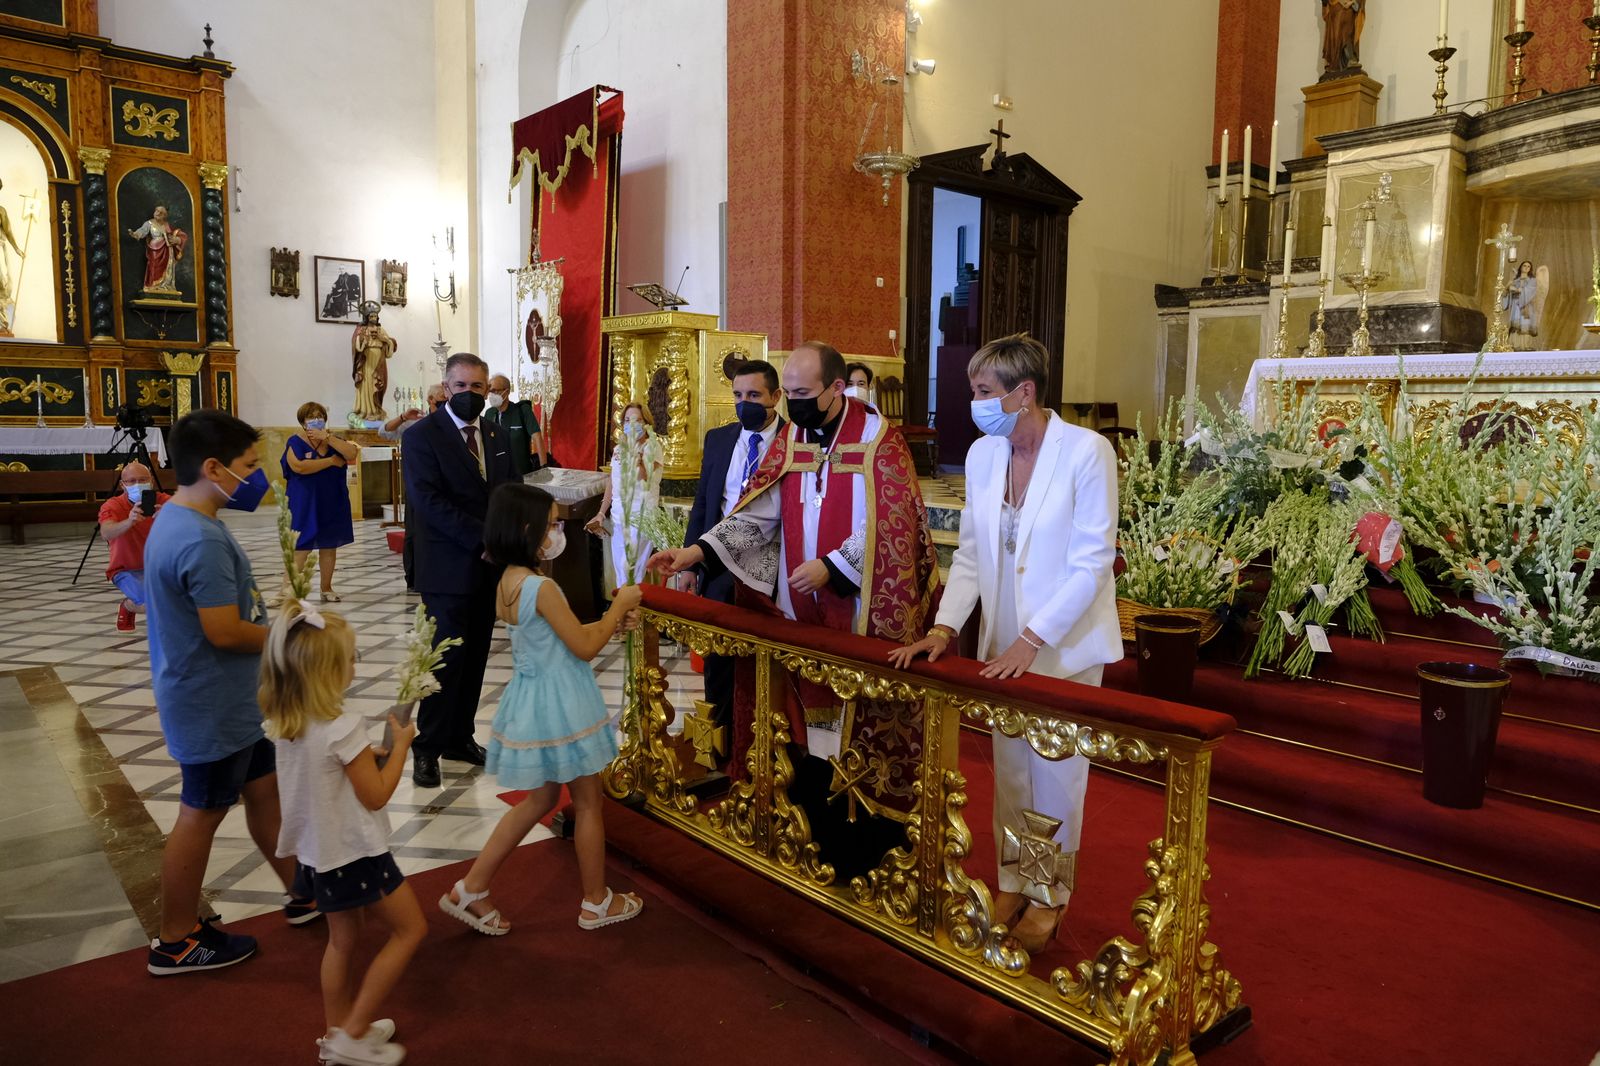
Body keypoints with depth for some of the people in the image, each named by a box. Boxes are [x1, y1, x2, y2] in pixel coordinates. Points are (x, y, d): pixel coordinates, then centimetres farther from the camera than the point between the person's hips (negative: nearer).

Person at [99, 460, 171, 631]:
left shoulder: (162, 501, -11)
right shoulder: (113, 506, -16)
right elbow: (106, 533, -36)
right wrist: (129, 521, -56)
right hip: (126, 570, -3)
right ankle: (127, 606, 9)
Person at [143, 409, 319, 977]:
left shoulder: (176, 520, 6)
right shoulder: (202, 540, -27)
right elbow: (225, 632, -28)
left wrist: (271, 616, 9)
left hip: (226, 701, 10)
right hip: (213, 708, -10)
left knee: (264, 787, 19)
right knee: (200, 817, 5)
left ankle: (302, 891, 35)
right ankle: (175, 942, 23)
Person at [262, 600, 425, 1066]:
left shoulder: (284, 724, -2)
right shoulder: (344, 727, -27)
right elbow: (376, 795, -18)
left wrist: (369, 755, 9)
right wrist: (401, 744, -9)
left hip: (317, 852, 8)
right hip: (356, 853, -8)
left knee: (342, 939, 24)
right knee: (410, 927, 8)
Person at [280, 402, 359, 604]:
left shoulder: (332, 440, 8)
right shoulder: (295, 441, -5)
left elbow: (352, 454, -11)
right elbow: (299, 466, -22)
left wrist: (327, 438, -17)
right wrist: (331, 461, -15)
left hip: (332, 503, 4)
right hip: (304, 504, -4)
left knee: (329, 545, 8)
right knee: (300, 548, -8)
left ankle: (326, 588, 17)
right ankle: (286, 591, -5)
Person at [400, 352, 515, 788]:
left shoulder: (496, 436, 12)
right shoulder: (422, 435, -7)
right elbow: (428, 500, -17)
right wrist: (481, 537, -20)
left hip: (489, 565, 6)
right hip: (448, 567, -6)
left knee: (475, 656, 11)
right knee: (447, 658, -2)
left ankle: (459, 736, 24)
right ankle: (427, 747, 12)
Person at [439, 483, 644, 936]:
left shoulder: (508, 582, 3)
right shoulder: (541, 587, -25)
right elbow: (584, 648, -19)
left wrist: (609, 621, 9)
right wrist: (620, 605, -8)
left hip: (533, 699, 9)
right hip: (560, 705, -9)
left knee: (541, 798, 22)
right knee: (588, 803, 9)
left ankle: (471, 888, 24)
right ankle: (596, 902, 26)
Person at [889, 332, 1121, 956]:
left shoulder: (1086, 451, -15)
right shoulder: (982, 455, 1)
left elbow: (1093, 561, -16)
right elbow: (971, 553, 5)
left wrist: (1033, 640, -20)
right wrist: (945, 626, -7)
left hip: (1067, 646, -4)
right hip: (1003, 645, 5)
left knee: (1055, 771, 7)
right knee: (1008, 769, 15)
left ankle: (1050, 894, 27)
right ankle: (1012, 883, 33)